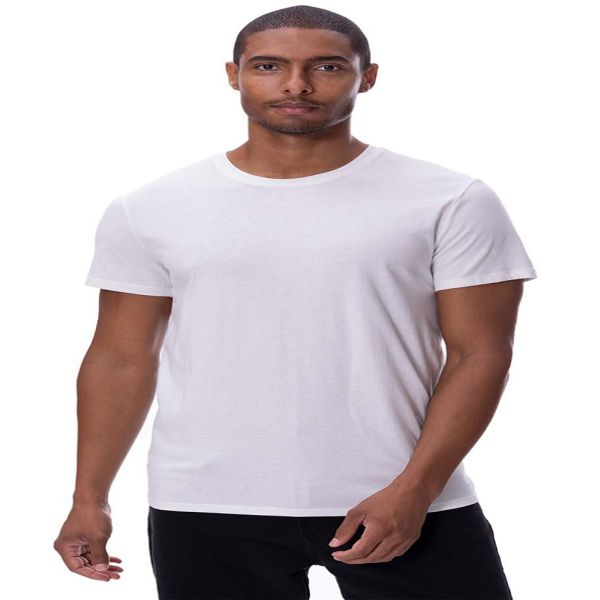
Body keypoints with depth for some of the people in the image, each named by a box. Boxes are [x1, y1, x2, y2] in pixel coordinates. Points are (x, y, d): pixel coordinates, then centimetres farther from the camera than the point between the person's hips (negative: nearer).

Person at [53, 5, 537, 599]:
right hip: (208, 511, 1)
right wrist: (89, 498, 2)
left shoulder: (451, 203, -2)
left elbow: (479, 353, -4)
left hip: (405, 505, -1)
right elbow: (123, 359, 8)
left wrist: (413, 490, -14)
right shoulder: (149, 210, 5)